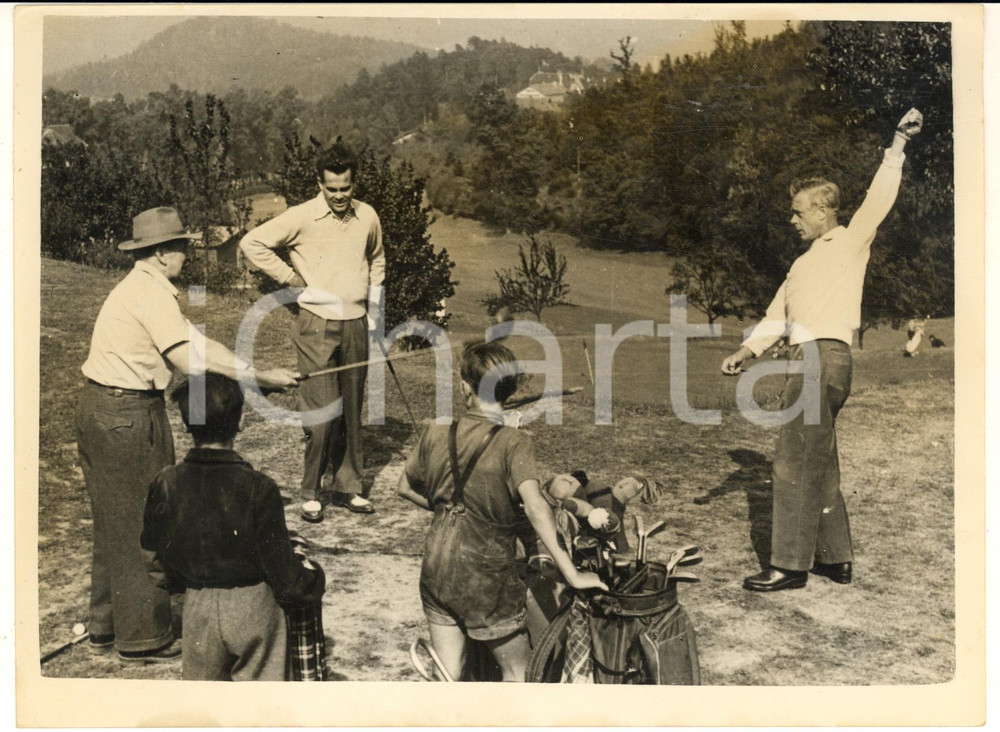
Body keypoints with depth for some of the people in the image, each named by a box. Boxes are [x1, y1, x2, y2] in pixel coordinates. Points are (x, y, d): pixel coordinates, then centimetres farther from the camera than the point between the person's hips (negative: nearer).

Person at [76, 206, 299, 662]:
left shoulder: (144, 288, 15)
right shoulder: (151, 292, -17)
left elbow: (196, 342, 11)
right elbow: (190, 360, -26)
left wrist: (257, 375, 3)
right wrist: (260, 378, -22)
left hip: (101, 412, 10)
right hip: (129, 415, -10)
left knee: (115, 522, 19)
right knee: (143, 524, 2)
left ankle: (106, 628, 33)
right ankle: (144, 637, 15)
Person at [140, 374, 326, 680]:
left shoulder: (165, 485, -10)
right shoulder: (258, 488, -19)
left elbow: (156, 563, 1)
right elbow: (282, 573, -12)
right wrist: (313, 579, 8)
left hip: (198, 607, 2)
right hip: (253, 607, -2)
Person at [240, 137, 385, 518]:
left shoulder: (367, 216, 6)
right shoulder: (301, 217, -8)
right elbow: (252, 243, -6)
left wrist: (374, 307, 16)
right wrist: (292, 279, -7)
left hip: (356, 325, 4)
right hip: (317, 326, -4)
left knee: (352, 411, 10)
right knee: (322, 412, -6)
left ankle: (348, 488, 21)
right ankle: (311, 492, 10)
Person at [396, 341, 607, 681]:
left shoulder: (437, 433, -1)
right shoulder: (513, 442, -16)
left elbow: (405, 487, 12)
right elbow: (534, 505, -28)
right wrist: (572, 574, -29)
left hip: (437, 567, 5)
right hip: (486, 572, -4)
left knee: (448, 673, 17)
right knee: (519, 671, 14)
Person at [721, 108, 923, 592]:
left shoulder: (851, 241, 5)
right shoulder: (803, 263, 24)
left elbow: (879, 198, -8)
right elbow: (778, 314, 19)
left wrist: (898, 144, -11)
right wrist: (748, 349, 6)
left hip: (825, 357, -9)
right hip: (807, 360, 9)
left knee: (794, 462, -10)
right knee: (819, 465, 12)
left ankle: (790, 565, -5)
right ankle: (835, 558, 21)